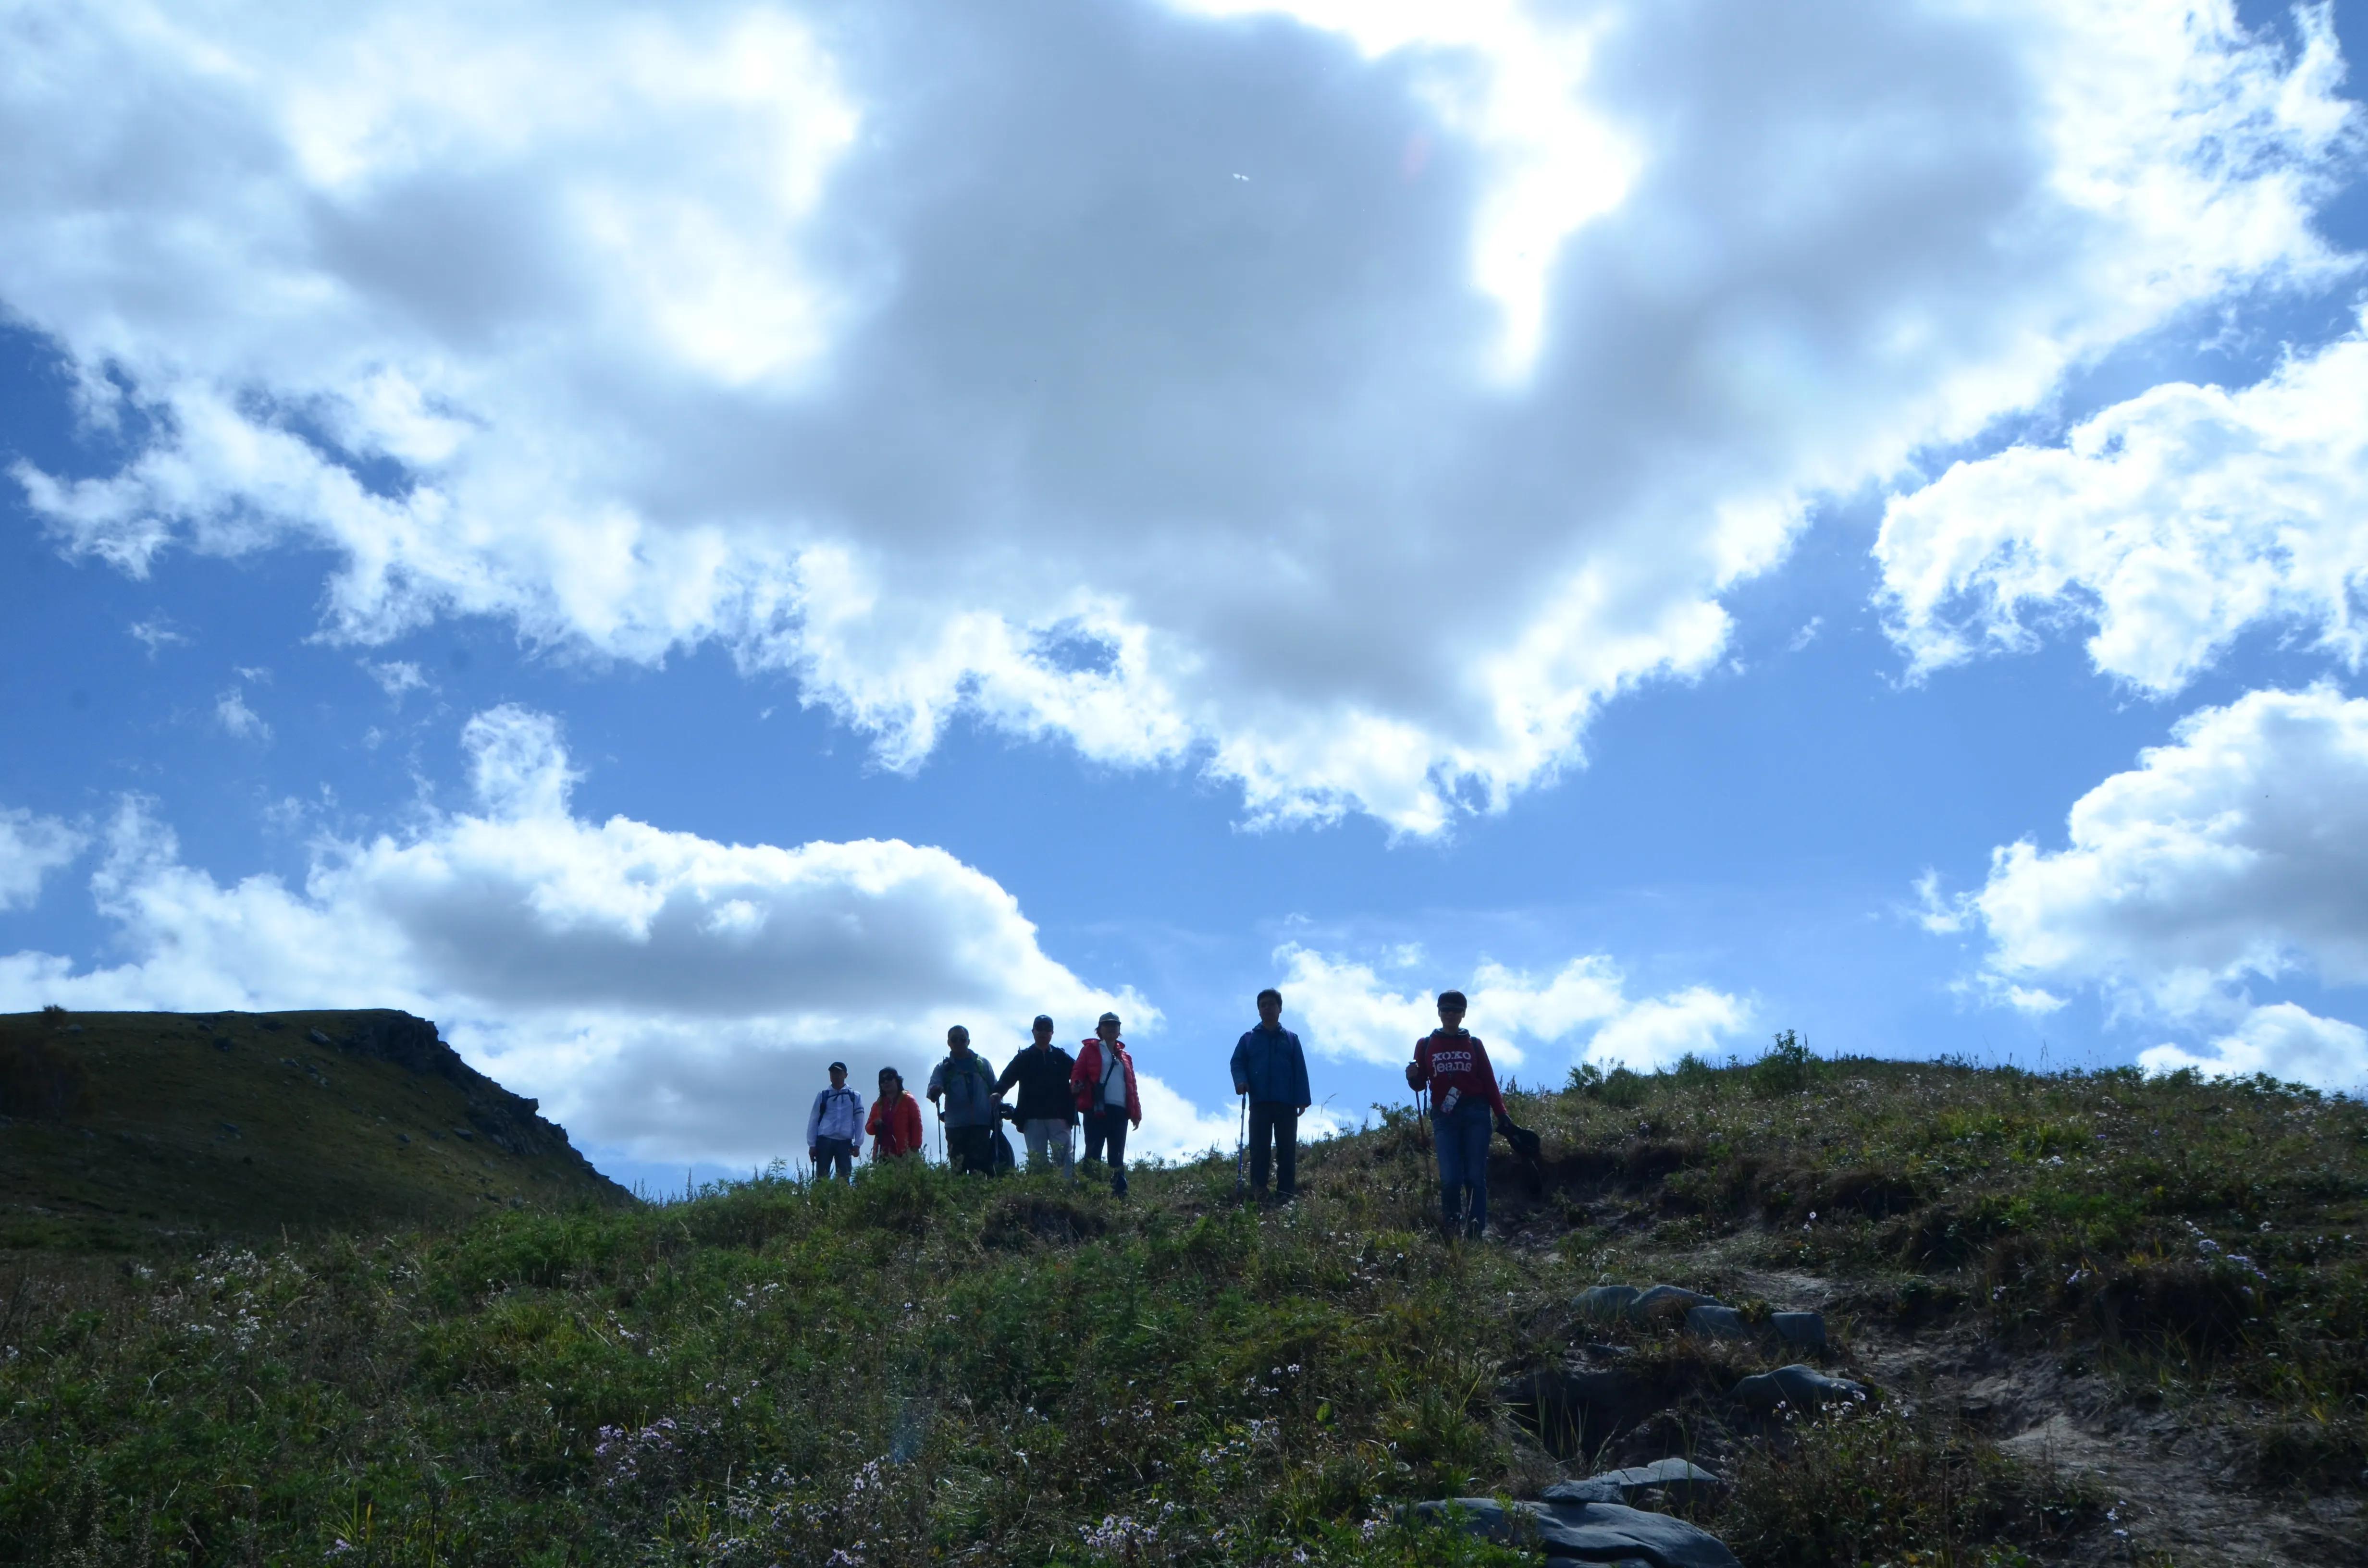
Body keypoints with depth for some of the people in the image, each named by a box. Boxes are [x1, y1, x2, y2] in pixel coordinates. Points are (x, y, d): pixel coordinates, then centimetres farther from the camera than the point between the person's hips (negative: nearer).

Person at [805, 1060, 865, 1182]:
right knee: (822, 1178, -4)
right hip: (824, 1141, 0)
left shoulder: (855, 1097, 8)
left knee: (844, 1179, -3)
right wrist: (812, 1145, 1)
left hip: (845, 1142, 0)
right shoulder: (823, 1096, 9)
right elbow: (814, 1120, 7)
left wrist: (858, 1144, -2)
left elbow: (859, 1121, 6)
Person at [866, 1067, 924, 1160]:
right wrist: (875, 1124, -4)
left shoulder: (908, 1100, 9)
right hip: (883, 1153, 4)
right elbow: (868, 1128, 21)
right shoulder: (878, 1105, 22)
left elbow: (917, 1125, 1)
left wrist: (915, 1148, -10)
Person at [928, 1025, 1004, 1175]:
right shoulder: (944, 1068, 11)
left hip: (982, 1123, 0)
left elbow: (995, 1089, 15)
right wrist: (934, 1091, -29)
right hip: (955, 1125, 0)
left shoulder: (982, 1064, 14)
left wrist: (998, 1112, 4)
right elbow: (933, 1086, -6)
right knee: (957, 1166, -4)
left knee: (979, 1166, -8)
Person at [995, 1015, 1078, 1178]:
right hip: (1032, 1117, 0)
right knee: (1037, 1161, 0)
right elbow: (1007, 1078, 2)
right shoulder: (1024, 1058, 13)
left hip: (1059, 1116, 0)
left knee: (1065, 1157, -8)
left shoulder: (1061, 1057, 14)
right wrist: (997, 1092, -17)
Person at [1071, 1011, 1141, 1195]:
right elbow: (1077, 1072, 1)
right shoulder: (1090, 1050, 10)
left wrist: (1136, 1113, 12)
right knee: (1093, 1153, -8)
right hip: (1097, 1110, -4)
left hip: (1120, 1112, 4)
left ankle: (1120, 1192, 5)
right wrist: (1076, 1085, -22)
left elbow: (1132, 1086, 19)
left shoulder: (1125, 1057, 22)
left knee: (1117, 1157, 5)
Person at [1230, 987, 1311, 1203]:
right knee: (1259, 1148, -5)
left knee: (1287, 1149, -3)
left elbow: (1300, 1071, 8)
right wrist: (1241, 1081, -16)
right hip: (1259, 1102, 0)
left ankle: (1286, 1193, -2)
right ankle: (1258, 1191, -7)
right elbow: (1237, 1062, 6)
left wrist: (1302, 1100, -2)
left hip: (1286, 1104, 0)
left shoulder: (1291, 1039, 14)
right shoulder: (1248, 1039, 14)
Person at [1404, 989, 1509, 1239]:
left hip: (1475, 1114, 0)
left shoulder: (1474, 1044, 15)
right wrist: (1413, 1077, -13)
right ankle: (1452, 1233, 2)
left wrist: (1501, 1114, 0)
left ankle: (1476, 1234, -7)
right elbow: (1420, 1083, 11)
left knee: (1476, 1177, -7)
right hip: (1444, 1117, 0)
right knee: (1450, 1179, -13)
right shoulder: (1426, 1045, 15)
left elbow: (1489, 1082, 11)